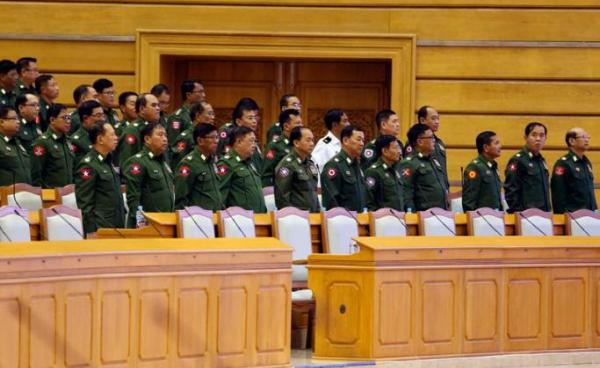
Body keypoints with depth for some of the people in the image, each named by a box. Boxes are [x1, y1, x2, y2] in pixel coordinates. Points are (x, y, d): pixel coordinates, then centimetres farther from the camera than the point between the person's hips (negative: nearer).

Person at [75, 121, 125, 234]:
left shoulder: (108, 162, 16)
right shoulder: (88, 165, -12)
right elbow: (84, 204, -15)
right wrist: (91, 232, -18)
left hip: (117, 227, 8)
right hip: (100, 229, -8)